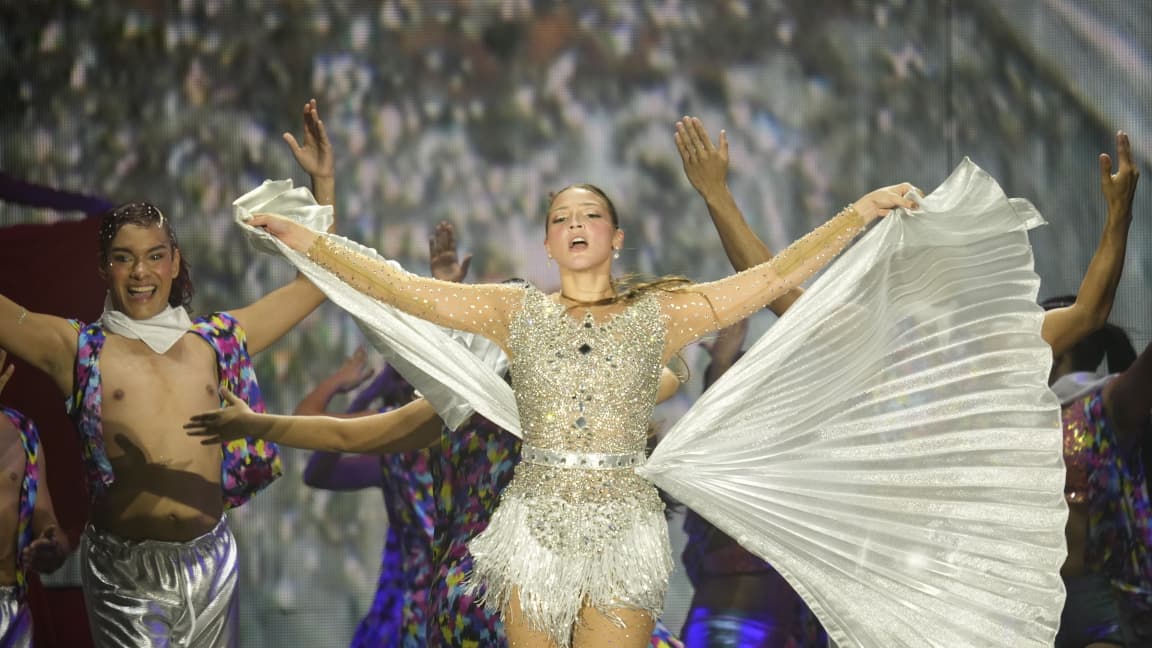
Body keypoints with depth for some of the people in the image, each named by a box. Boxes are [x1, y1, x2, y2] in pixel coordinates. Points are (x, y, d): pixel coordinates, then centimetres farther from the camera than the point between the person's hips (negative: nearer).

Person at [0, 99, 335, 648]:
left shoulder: (214, 340, 9)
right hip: (124, 571, -3)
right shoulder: (75, 348, 1)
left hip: (210, 562, 3)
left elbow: (317, 283, 15)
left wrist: (322, 180, 8)